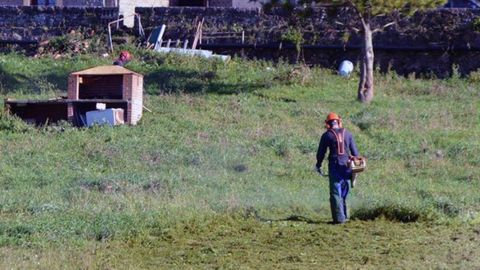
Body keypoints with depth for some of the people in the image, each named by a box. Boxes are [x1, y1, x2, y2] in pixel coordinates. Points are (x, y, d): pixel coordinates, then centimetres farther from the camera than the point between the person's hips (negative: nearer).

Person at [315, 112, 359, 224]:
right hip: (346, 166, 4)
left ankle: (339, 217, -11)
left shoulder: (327, 135, -1)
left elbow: (321, 152, 3)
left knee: (335, 193, -3)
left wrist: (318, 165, 18)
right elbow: (355, 151, 10)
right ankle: (344, 215, 20)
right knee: (344, 192, 16)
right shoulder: (347, 134, 9)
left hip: (334, 166, -4)